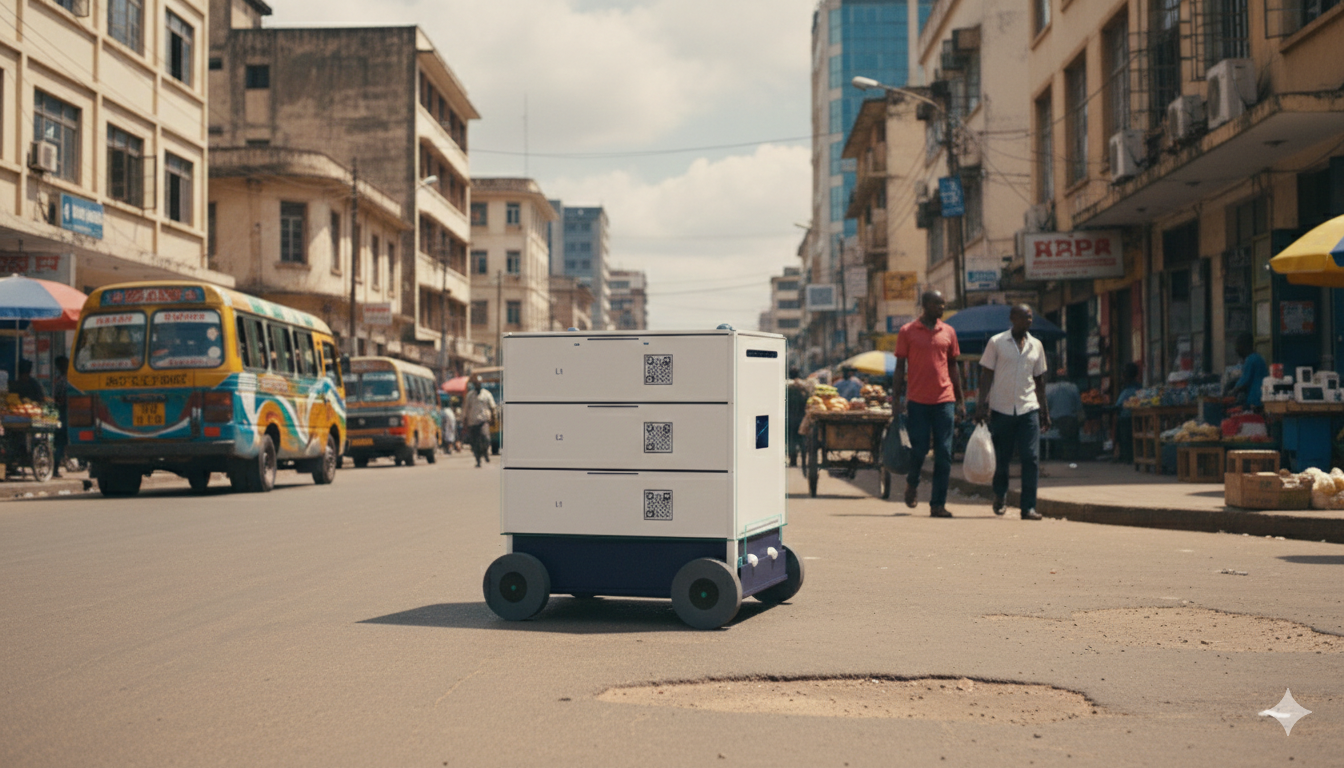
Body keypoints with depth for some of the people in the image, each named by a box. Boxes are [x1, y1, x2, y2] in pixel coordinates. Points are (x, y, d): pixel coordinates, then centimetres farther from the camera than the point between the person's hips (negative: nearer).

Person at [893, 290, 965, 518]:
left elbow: (953, 367, 16)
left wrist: (960, 401, 13)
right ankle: (912, 484, 29)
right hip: (917, 400, -2)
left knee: (943, 454, -2)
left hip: (944, 400, 3)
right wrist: (896, 400, -2)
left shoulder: (948, 332, 11)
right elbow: (900, 368, 4)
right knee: (919, 449, -2)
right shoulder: (907, 332, 3)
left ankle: (938, 504, 4)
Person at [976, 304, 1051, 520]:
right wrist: (982, 404, -9)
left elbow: (1039, 380, 16)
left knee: (1031, 458, -9)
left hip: (1028, 408, 2)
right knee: (1001, 459, 5)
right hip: (1001, 408, -2)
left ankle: (1028, 507, -6)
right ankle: (1000, 496, 31)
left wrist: (1044, 410, 14)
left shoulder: (1036, 345, 10)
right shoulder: (996, 342, 1)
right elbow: (986, 375, 0)